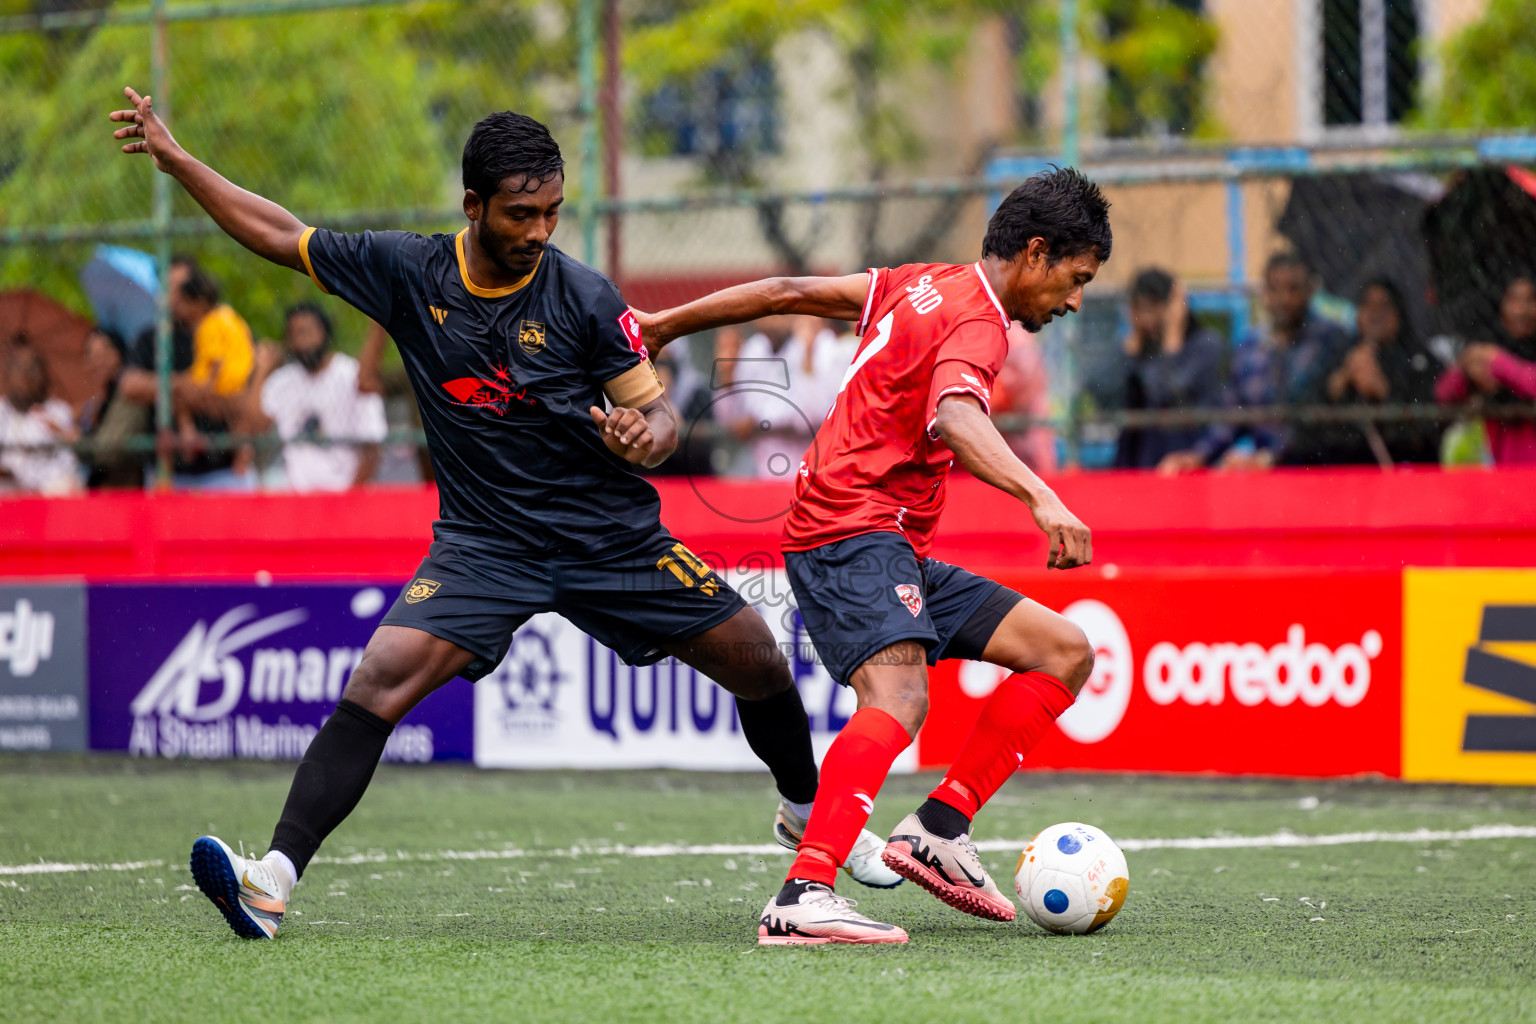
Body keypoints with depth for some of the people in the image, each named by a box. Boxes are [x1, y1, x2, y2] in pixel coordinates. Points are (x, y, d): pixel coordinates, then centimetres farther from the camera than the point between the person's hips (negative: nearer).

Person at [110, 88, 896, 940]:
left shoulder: (583, 297, -11)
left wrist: (645, 436, -32)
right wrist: (175, 159, 3)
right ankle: (274, 879, -30)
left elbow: (658, 413, -8)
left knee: (759, 664, 4)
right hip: (484, 543, 0)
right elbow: (279, 236, 5)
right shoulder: (407, 271, -7)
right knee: (380, 680, -24)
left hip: (613, 539, 0)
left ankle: (809, 812, 36)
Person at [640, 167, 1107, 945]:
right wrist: (1040, 498, -50)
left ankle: (939, 828, 2)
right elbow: (953, 417, -35)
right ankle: (802, 898, -47)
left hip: (897, 553, 10)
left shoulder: (928, 286, 17)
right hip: (853, 533, -10)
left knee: (1065, 653, 8)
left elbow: (790, 293, 21)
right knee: (899, 698, -34)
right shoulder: (976, 322, -13)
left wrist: (665, 325, 29)